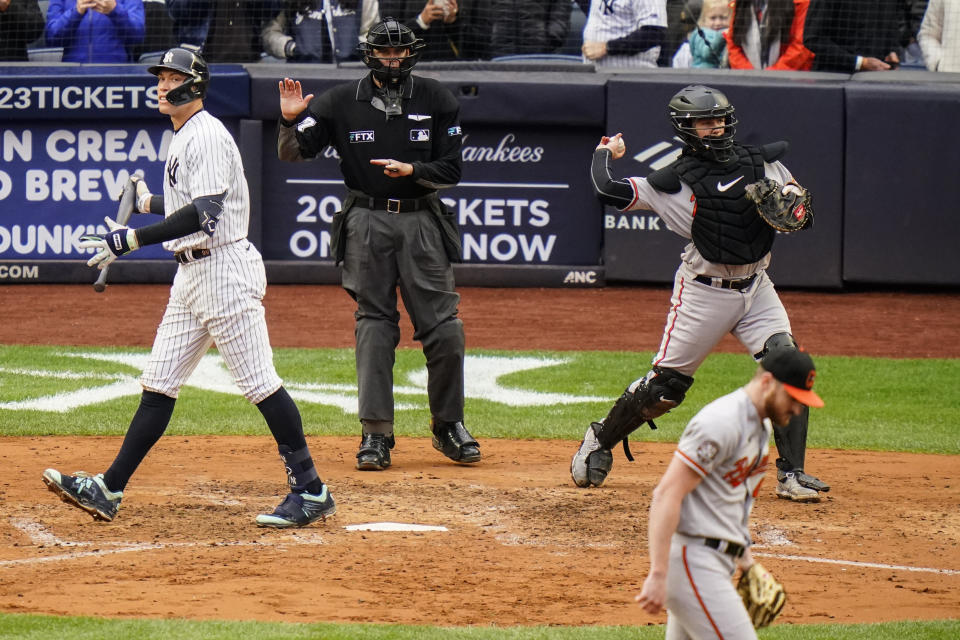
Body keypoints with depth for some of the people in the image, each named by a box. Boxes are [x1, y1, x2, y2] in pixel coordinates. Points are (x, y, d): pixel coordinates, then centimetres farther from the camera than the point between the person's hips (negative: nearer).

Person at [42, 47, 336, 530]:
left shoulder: (208, 136, -14)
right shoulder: (182, 138, 16)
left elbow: (206, 213, -26)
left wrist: (134, 239, -28)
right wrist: (149, 202, 32)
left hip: (224, 268, -10)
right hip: (192, 274, 10)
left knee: (258, 381, -8)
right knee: (159, 382, 8)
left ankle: (310, 490, -2)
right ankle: (108, 491, 8)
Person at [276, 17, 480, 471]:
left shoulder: (436, 101, 3)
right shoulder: (342, 102, 1)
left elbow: (451, 171, 2)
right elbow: (292, 153, -2)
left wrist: (412, 170, -16)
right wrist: (290, 121, -22)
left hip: (421, 220, 0)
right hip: (367, 222, 0)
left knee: (443, 327, -3)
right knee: (373, 326, -1)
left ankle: (448, 425, 12)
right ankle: (376, 434, 2)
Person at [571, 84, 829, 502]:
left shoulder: (761, 163, 5)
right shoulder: (676, 180, -8)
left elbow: (802, 212, 10)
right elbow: (608, 190, -15)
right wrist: (605, 153, 4)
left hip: (756, 288, 3)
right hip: (703, 292, -3)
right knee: (665, 384, 0)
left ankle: (792, 474, -8)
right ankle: (600, 440, 24)